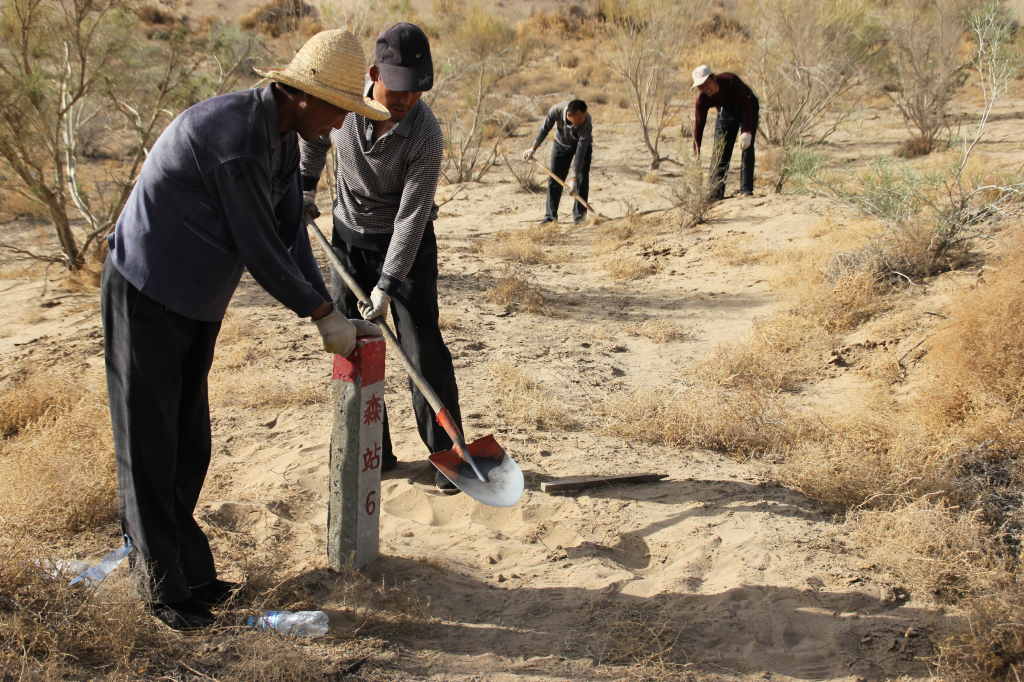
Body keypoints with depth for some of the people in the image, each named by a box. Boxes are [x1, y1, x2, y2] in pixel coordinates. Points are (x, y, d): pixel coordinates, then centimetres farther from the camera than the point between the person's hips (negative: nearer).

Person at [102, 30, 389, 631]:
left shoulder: (285, 137, 3)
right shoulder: (235, 135, -27)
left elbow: (291, 233, 8)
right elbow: (257, 247, -23)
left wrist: (329, 311, 2)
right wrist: (323, 314, -12)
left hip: (198, 303, 9)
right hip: (147, 295, -9)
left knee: (190, 446, 14)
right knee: (150, 448, 0)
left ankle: (191, 570, 25)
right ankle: (165, 588, 10)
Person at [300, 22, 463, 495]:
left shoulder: (425, 134, -26)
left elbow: (412, 215, -26)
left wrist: (387, 285, -29)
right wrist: (306, 185, 11)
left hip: (408, 242, -4)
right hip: (349, 236, 4)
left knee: (424, 348, -6)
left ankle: (446, 453, 6)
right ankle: (374, 453, 17)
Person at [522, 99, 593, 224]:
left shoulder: (586, 122, -40)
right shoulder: (556, 111, -35)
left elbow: (580, 152, -38)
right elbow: (545, 129, -14)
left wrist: (574, 178, -39)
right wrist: (533, 148, -6)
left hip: (582, 144, -2)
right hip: (561, 143, 2)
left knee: (582, 178, -11)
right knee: (554, 179, 0)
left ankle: (579, 214, 2)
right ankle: (551, 216, 7)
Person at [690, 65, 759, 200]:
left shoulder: (731, 81, -37)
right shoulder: (702, 99, -24)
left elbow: (747, 103, -38)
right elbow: (698, 123, -19)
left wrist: (747, 132, -47)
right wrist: (697, 149, -23)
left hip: (748, 109, -4)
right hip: (726, 111, 4)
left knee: (747, 148, -15)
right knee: (720, 151, -3)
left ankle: (746, 190, -13)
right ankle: (716, 194, 1)